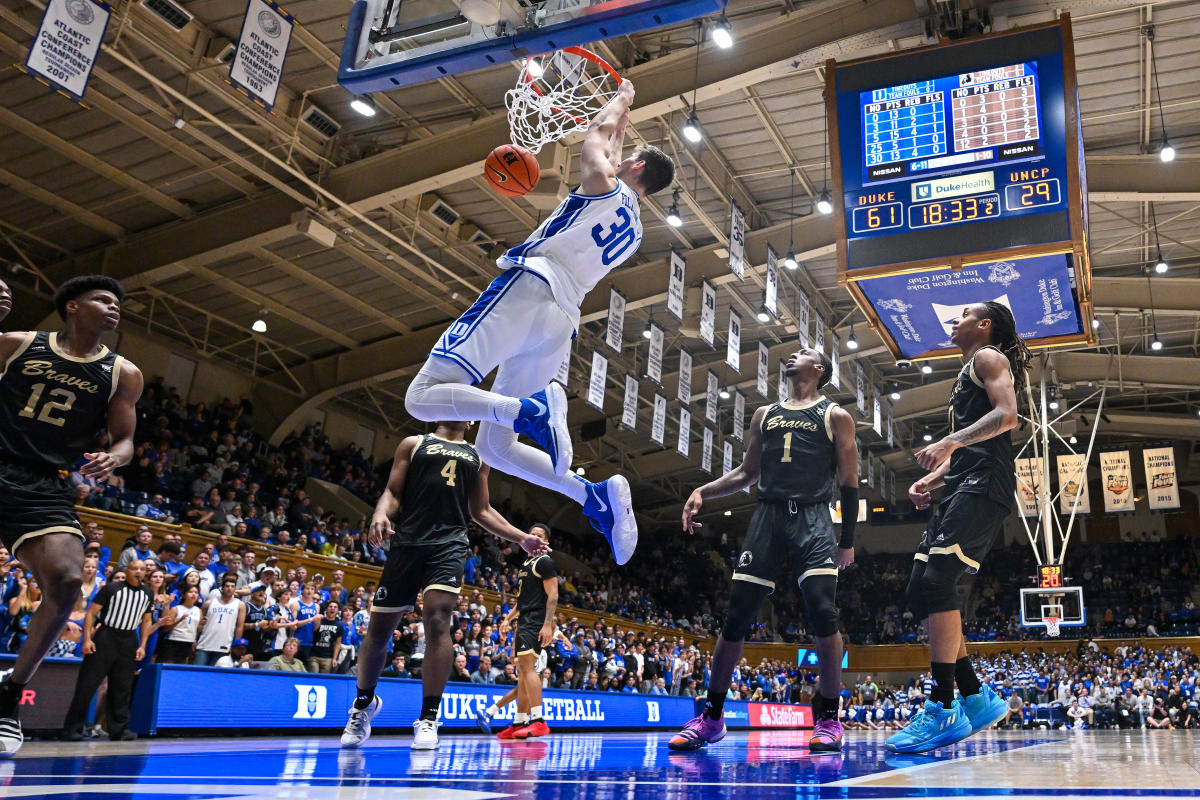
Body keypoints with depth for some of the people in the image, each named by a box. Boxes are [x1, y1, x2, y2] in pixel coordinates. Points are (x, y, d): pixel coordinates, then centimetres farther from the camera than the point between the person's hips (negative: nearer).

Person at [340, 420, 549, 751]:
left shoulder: (478, 456, 20)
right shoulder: (414, 444, 15)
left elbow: (481, 511, 22)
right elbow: (392, 492, 8)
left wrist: (522, 539, 14)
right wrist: (380, 513, -15)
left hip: (449, 544, 0)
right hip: (408, 541, 0)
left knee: (437, 619, -19)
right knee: (379, 627, 4)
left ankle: (428, 719, -11)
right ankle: (364, 702, 30)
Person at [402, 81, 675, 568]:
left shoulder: (605, 184, 8)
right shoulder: (633, 232, 27)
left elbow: (597, 133, 27)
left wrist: (622, 99, 45)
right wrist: (622, 126, 57)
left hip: (529, 287, -8)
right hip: (562, 326, 8)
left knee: (423, 397, -15)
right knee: (494, 447, 13)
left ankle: (531, 409, -36)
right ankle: (596, 494, -4)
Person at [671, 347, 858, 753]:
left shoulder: (835, 416, 8)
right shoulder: (765, 414, 20)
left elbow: (849, 482, 5)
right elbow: (747, 472, 22)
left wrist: (847, 541, -1)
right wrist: (703, 491, 7)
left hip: (812, 517, -3)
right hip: (768, 514, 3)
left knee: (822, 612, -18)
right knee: (736, 615, -1)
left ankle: (828, 718, -2)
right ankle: (711, 717, 9)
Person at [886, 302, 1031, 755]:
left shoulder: (988, 358, 4)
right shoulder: (966, 375, 31)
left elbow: (1007, 415, -15)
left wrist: (950, 442, -26)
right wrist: (930, 480, 15)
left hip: (983, 484, -10)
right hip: (962, 488, 10)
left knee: (937, 581, -22)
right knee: (920, 591, 3)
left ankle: (944, 711, -21)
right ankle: (977, 699, 7)